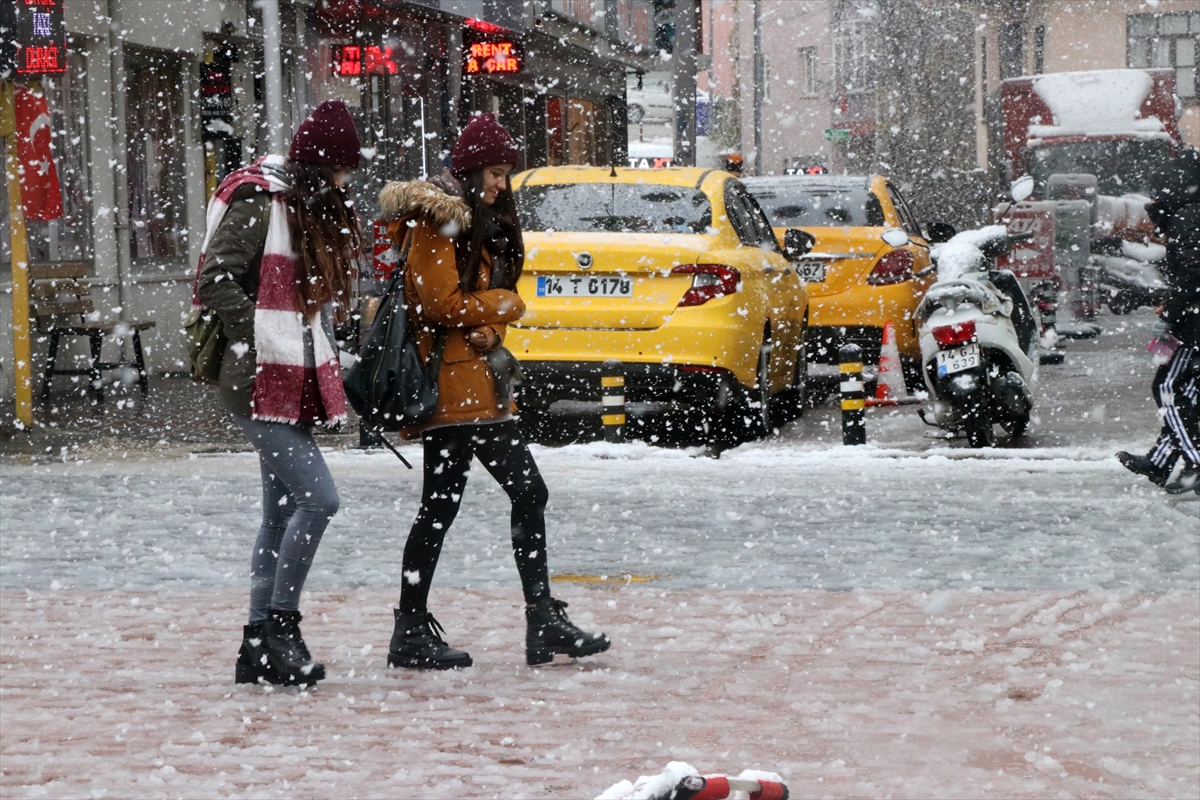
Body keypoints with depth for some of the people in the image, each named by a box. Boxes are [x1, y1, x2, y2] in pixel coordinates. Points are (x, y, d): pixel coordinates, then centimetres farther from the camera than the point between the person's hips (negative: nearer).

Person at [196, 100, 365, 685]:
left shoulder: (316, 205, 17)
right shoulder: (257, 202, -11)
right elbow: (215, 281, -17)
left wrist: (324, 360, 14)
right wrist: (258, 344, -18)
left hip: (295, 384, 10)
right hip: (261, 384, -10)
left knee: (283, 512, 10)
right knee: (318, 499, -15)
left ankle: (259, 647, 14)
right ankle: (281, 623, -6)